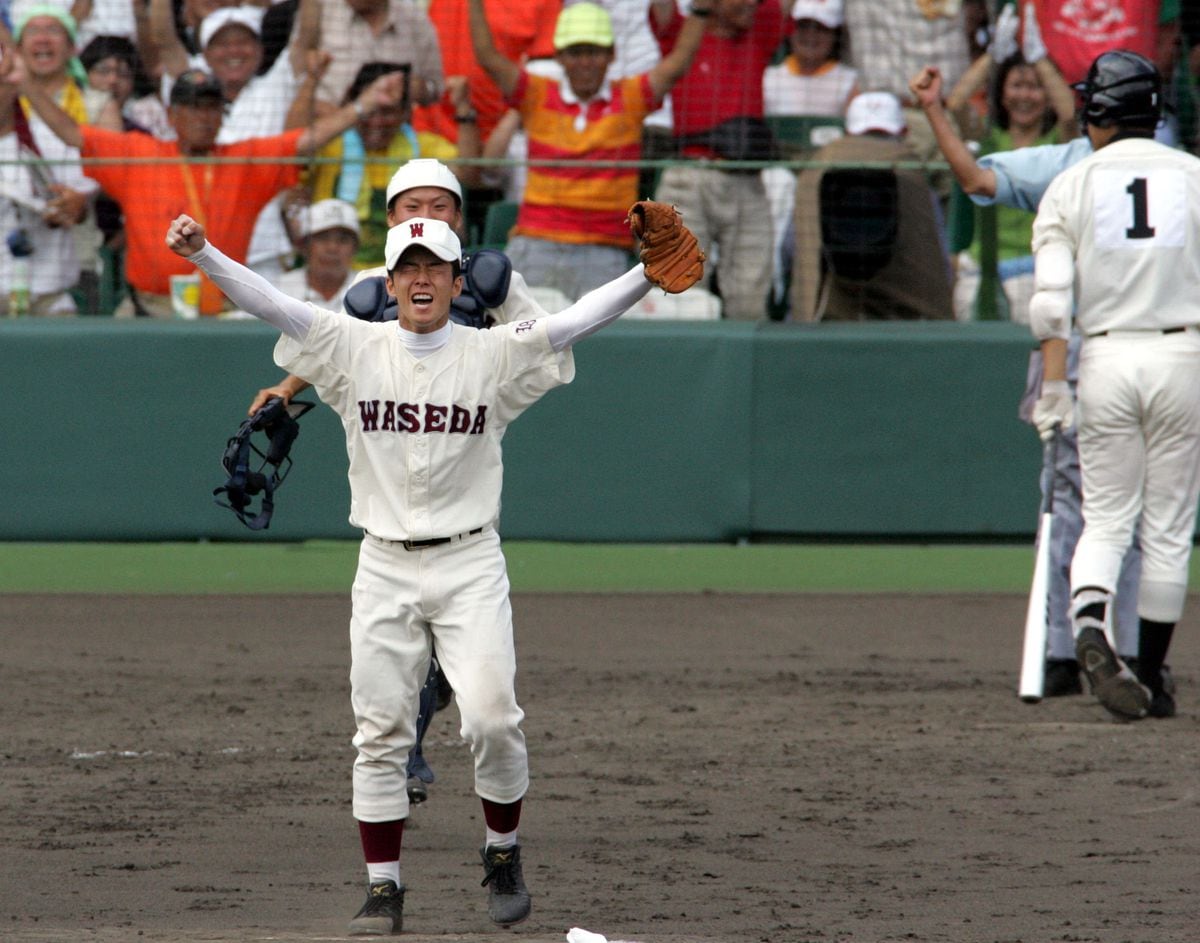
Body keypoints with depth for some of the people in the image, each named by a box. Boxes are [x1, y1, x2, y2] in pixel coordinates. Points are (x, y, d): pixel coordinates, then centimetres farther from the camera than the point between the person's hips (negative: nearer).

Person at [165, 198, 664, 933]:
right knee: (381, 734, 0)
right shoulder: (355, 350, 2)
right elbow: (270, 303, -7)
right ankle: (384, 889, 8)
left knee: (492, 718, -12)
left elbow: (575, 323, -11)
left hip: (470, 566, -1)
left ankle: (503, 856, 12)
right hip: (385, 567, 1)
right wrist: (202, 255, -21)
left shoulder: (494, 356, -1)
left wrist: (649, 275, -25)